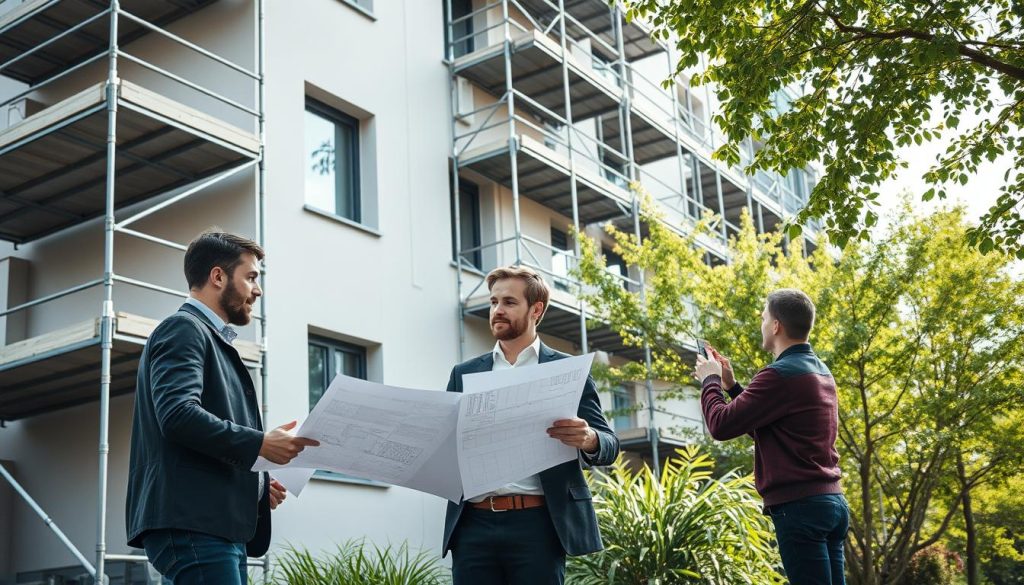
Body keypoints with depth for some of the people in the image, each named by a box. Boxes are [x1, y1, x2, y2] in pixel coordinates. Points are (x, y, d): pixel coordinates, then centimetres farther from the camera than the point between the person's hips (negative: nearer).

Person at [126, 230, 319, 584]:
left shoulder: (210, 337, 26)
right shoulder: (183, 329, -3)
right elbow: (177, 414, -20)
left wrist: (257, 486, 15)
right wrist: (260, 443, -16)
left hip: (220, 525, 10)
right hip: (192, 524, -10)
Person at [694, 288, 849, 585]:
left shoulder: (780, 374, -15)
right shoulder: (820, 370, 16)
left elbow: (721, 425, -13)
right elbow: (764, 427, 23)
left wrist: (710, 380, 4)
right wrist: (730, 383, 19)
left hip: (800, 506, -9)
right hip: (832, 501, 10)